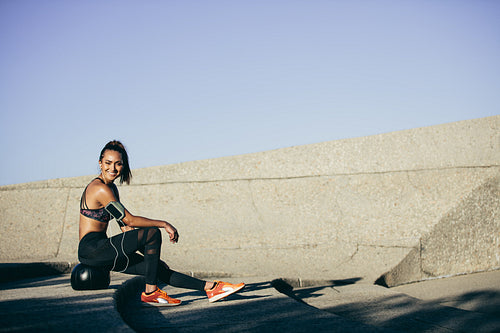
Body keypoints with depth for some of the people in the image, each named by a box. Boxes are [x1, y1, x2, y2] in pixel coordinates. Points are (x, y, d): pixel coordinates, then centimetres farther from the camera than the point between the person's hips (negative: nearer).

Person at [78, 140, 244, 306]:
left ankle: (211, 287, 3)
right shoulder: (100, 189, -15)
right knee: (152, 234, -17)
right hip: (91, 250, -9)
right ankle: (150, 292, -12)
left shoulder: (112, 188, 16)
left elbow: (125, 227, 16)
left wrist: (153, 257, 11)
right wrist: (164, 224, -10)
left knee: (159, 269, 3)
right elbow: (129, 219, -16)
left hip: (100, 252, 9)